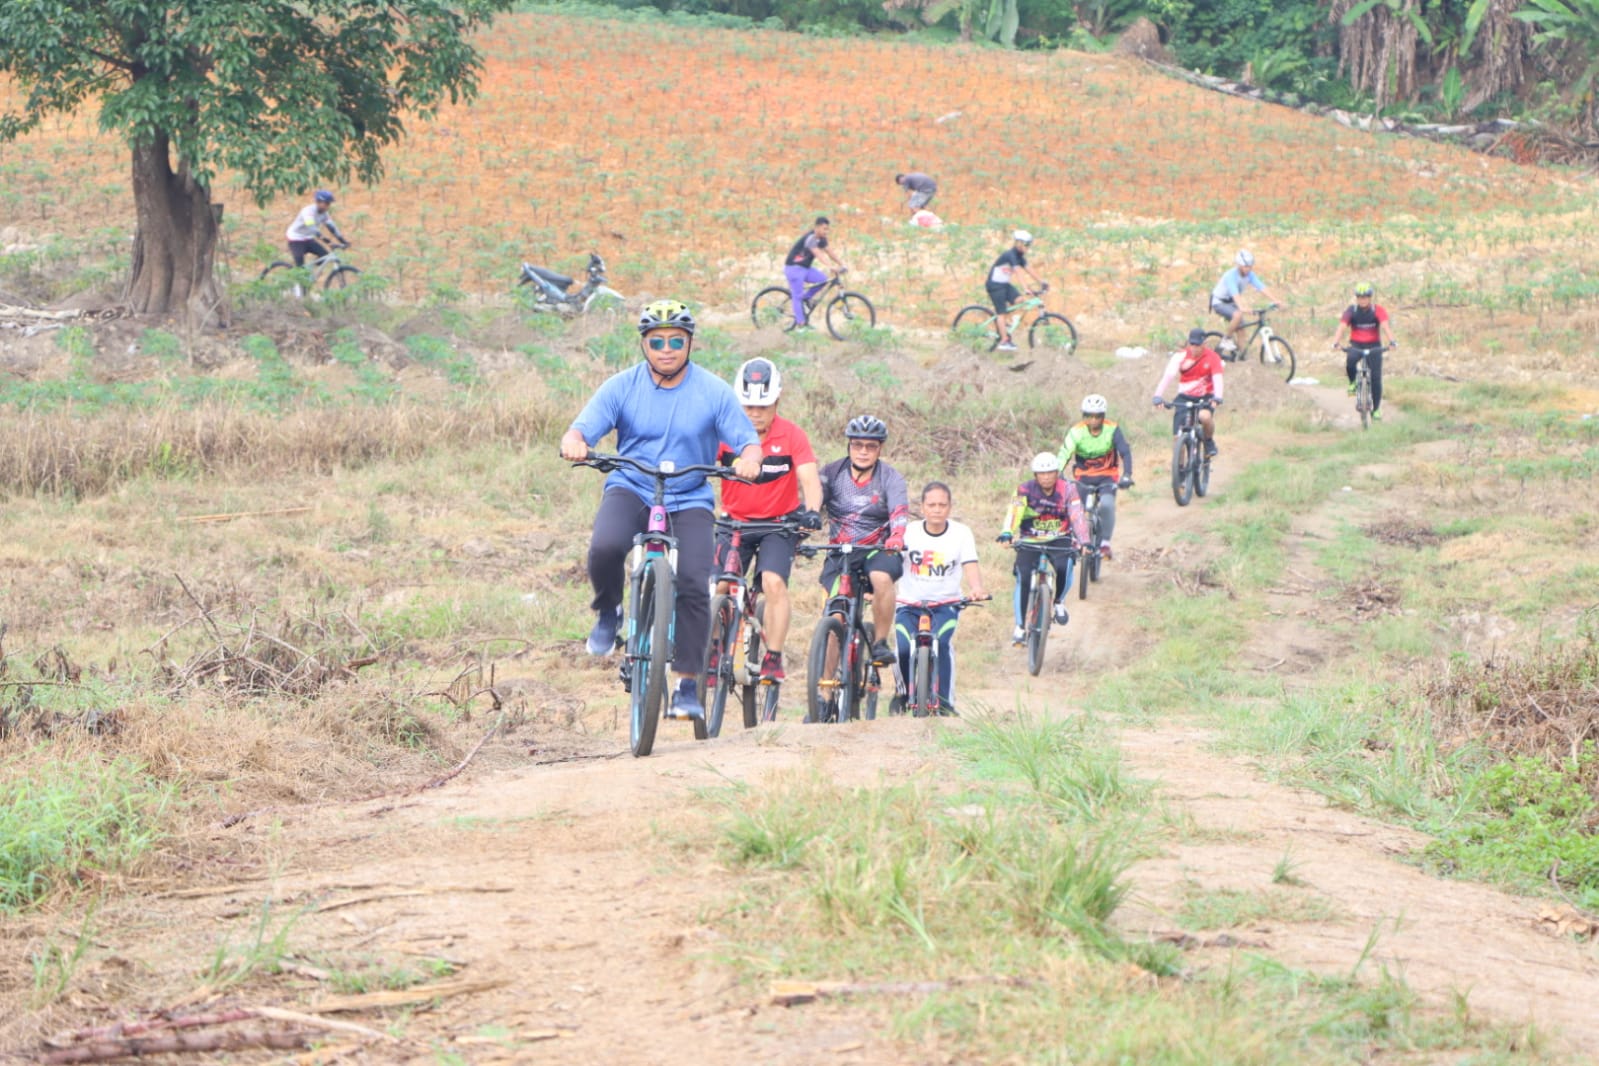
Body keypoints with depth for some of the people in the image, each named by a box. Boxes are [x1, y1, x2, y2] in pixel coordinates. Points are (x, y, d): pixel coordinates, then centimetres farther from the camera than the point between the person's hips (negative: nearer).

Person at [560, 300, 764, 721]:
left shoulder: (714, 392, -2)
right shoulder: (622, 387, -2)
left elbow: (748, 441, -5)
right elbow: (581, 429, -10)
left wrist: (749, 459, -29)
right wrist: (574, 444, -35)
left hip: (690, 500, 0)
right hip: (630, 490, 0)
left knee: (694, 586, -17)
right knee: (605, 546, -32)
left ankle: (687, 686, -4)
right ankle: (607, 612, 1)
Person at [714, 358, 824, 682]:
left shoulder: (792, 436, -11)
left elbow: (809, 479, -20)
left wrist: (811, 510, -40)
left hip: (777, 524, -2)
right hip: (735, 522, 2)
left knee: (773, 583, -22)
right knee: (719, 587, -13)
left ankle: (773, 658, -14)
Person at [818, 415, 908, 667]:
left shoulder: (891, 478, -4)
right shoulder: (833, 473, -1)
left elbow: (899, 512, -20)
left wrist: (896, 537, -42)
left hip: (878, 550, -1)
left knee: (882, 578, -34)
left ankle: (880, 643, -18)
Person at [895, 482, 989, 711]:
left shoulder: (961, 533, -2)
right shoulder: (909, 531, -4)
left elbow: (970, 566, -12)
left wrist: (977, 589, -34)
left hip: (945, 604, 0)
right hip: (909, 604, 0)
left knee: (941, 643, -28)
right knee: (904, 649, -21)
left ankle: (944, 700, -16)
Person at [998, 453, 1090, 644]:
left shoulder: (1068, 489, -12)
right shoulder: (1025, 490, -16)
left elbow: (1077, 516, -21)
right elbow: (1014, 512, -31)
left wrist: (1084, 542, -36)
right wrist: (1006, 534, -50)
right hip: (1029, 541, 0)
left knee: (1064, 569, -28)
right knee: (1023, 579, -17)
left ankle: (1059, 602, 2)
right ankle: (1020, 627, -4)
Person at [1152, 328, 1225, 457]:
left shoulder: (1212, 357, -11)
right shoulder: (1181, 356, -11)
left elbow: (1217, 378, -22)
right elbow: (1168, 375, -21)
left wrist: (1217, 397, -41)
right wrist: (1158, 396, -34)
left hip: (1205, 398, -1)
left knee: (1205, 416, -34)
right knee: (1178, 437, -9)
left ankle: (1209, 441, -3)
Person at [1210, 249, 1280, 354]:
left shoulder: (1250, 274, -10)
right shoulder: (1231, 275, -29)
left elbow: (1262, 288, -17)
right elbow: (1235, 293, -44)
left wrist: (1276, 301, -29)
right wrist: (1242, 308, -60)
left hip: (1230, 302, 7)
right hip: (1219, 302, -7)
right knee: (1238, 315, -33)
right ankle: (1227, 340, -14)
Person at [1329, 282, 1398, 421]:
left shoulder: (1378, 310, -11)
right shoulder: (1351, 311, -9)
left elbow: (1385, 326, -25)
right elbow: (1342, 326, -22)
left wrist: (1391, 341, -43)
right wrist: (1336, 342, -40)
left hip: (1373, 346, 0)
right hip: (1356, 345, 0)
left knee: (1376, 377, -7)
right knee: (1350, 361, -34)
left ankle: (1376, 409, 4)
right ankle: (1353, 383, -4)